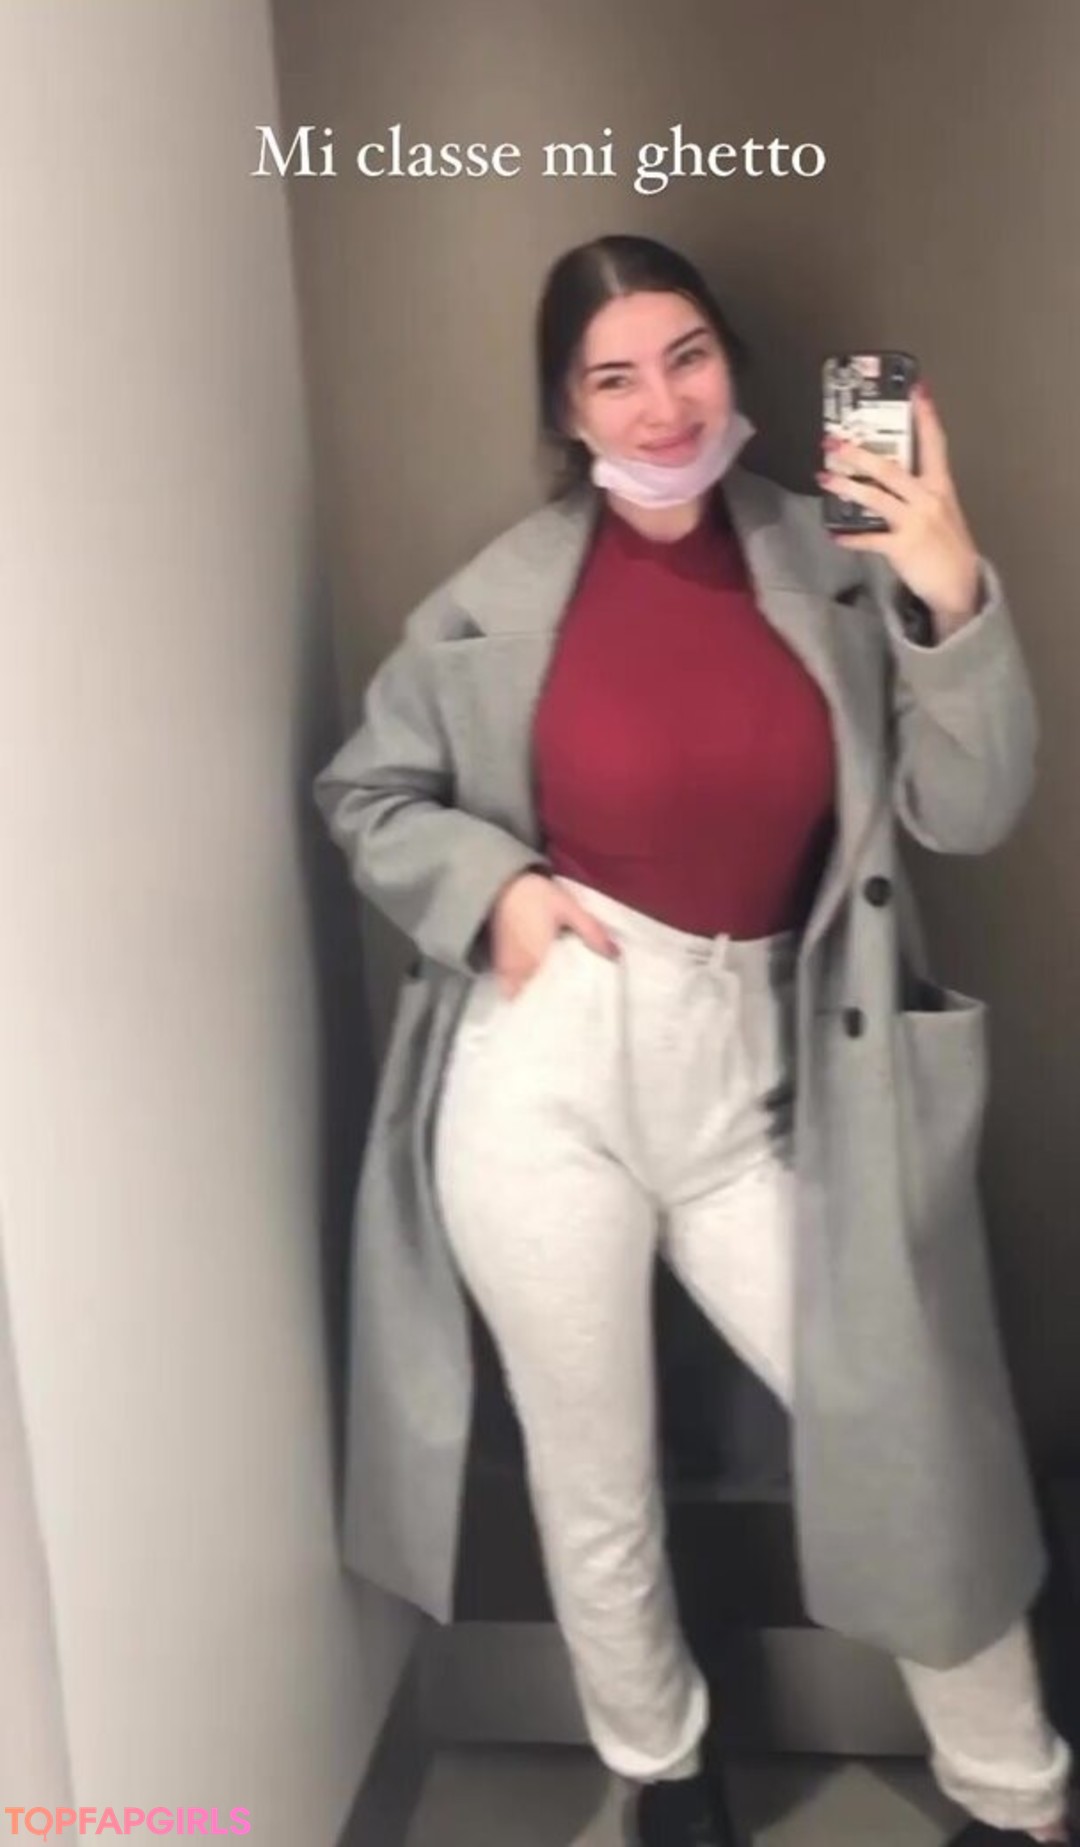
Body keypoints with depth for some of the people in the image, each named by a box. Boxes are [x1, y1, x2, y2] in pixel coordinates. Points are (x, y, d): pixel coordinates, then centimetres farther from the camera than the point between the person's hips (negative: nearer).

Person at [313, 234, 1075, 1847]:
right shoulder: (504, 598, -4)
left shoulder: (833, 566, -1)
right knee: (597, 1485, 14)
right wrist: (489, 888, -9)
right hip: (546, 1068, -1)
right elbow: (365, 792, 9)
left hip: (749, 1080, 1)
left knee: (912, 1435, 8)